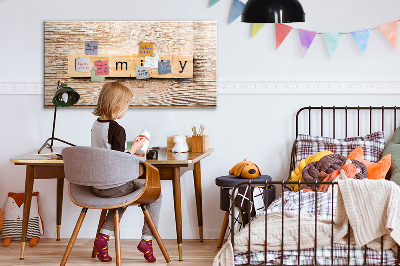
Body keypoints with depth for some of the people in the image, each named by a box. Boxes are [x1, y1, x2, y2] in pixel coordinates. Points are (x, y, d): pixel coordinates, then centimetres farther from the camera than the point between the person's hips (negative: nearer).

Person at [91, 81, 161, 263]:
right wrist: (134, 148, -9)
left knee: (123, 197, 35)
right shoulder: (117, 130, -20)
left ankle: (104, 236, 19)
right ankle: (147, 239, 8)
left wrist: (130, 154, 19)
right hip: (114, 186, -8)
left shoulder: (96, 125, 6)